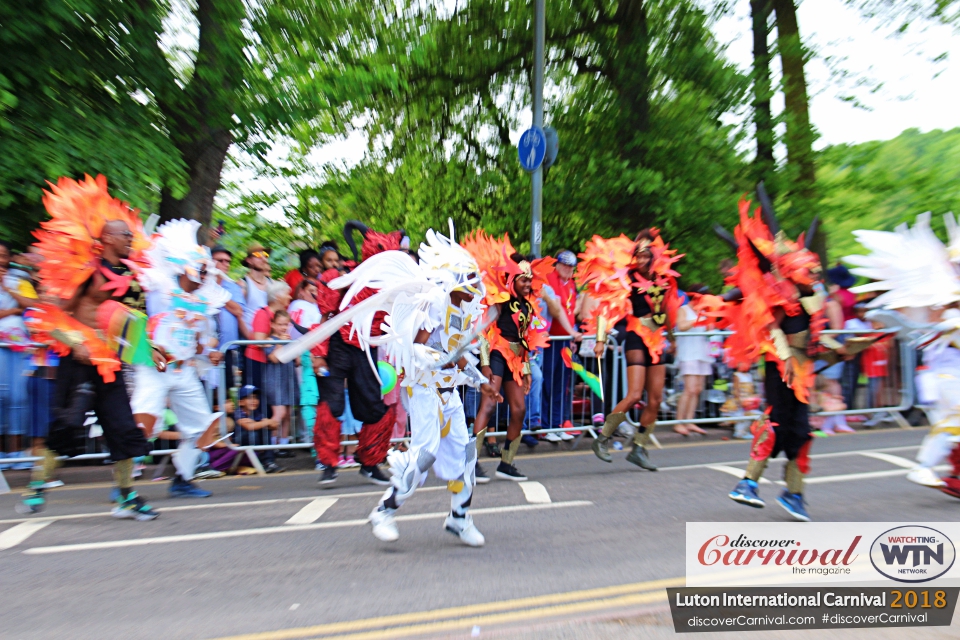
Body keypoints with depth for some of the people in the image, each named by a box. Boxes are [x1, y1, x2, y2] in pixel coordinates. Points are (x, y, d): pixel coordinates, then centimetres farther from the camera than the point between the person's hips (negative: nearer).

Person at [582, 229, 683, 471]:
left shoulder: (663, 278, 11)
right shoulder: (627, 278, -5)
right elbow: (608, 307, -12)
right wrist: (601, 339, -19)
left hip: (656, 341, 6)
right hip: (637, 337, -6)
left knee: (655, 400, 4)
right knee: (634, 395, -15)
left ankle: (639, 449, 15)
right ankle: (602, 439, 0)